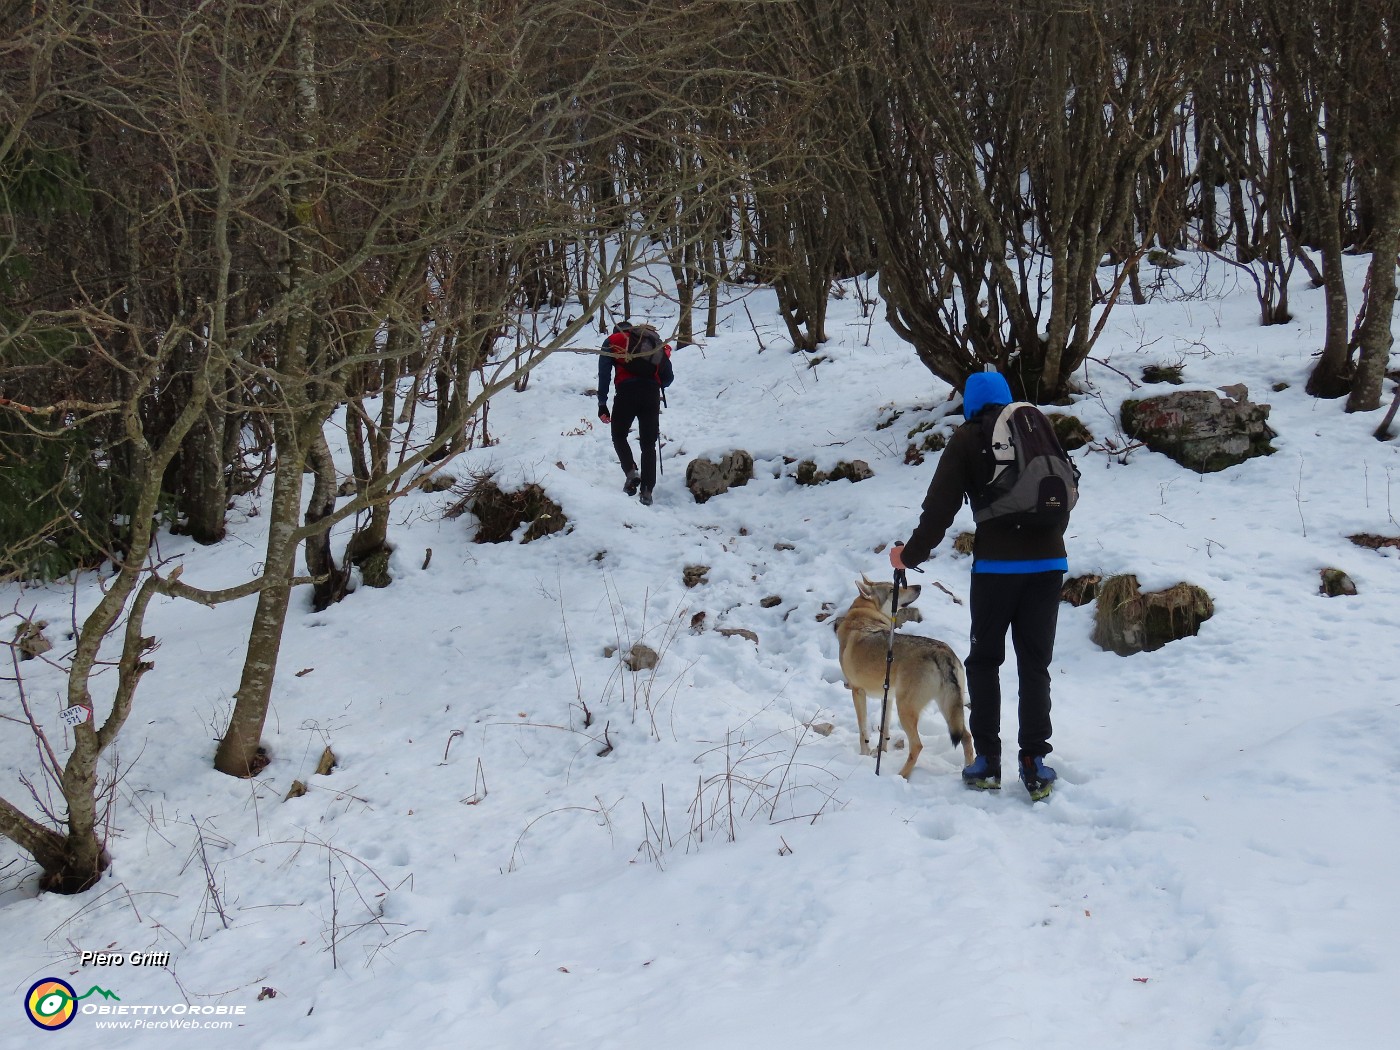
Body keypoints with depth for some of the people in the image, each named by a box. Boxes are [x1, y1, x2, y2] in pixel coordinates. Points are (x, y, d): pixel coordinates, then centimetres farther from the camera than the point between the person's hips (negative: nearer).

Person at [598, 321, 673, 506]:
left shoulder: (612, 342, 18)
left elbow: (604, 374, 7)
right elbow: (668, 377, 19)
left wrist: (602, 404, 7)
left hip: (627, 391, -2)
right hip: (652, 395, 2)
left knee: (619, 436, 16)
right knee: (649, 444, 9)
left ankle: (631, 472, -7)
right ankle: (647, 491, 3)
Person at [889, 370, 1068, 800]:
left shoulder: (967, 440, 2)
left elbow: (939, 509, -2)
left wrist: (909, 555, 9)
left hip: (996, 563, -3)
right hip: (1049, 560, 3)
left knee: (984, 660, 11)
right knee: (1035, 663, 8)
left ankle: (987, 760, 9)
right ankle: (1034, 763, 3)